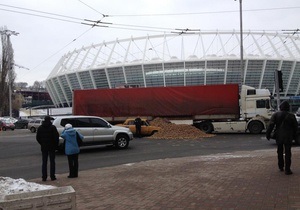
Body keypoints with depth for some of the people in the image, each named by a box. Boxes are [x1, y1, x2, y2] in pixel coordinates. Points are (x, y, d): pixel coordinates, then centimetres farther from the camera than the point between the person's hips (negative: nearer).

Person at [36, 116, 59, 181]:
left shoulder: (40, 128, 3)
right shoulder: (52, 127, -9)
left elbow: (38, 138, 5)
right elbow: (56, 137, -11)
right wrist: (56, 145, 1)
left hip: (43, 147, 3)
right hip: (52, 147, -3)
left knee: (44, 162, 8)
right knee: (52, 162, 5)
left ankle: (44, 177, 6)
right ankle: (52, 176, 4)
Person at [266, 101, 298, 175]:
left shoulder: (275, 115, -2)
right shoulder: (291, 116, -1)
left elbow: (271, 125, -9)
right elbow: (295, 127, 5)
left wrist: (268, 134, -7)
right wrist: (294, 135, 17)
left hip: (279, 136, 1)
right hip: (288, 137, -1)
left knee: (280, 152, 16)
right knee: (288, 153, 0)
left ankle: (281, 167, 25)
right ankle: (287, 169, -4)